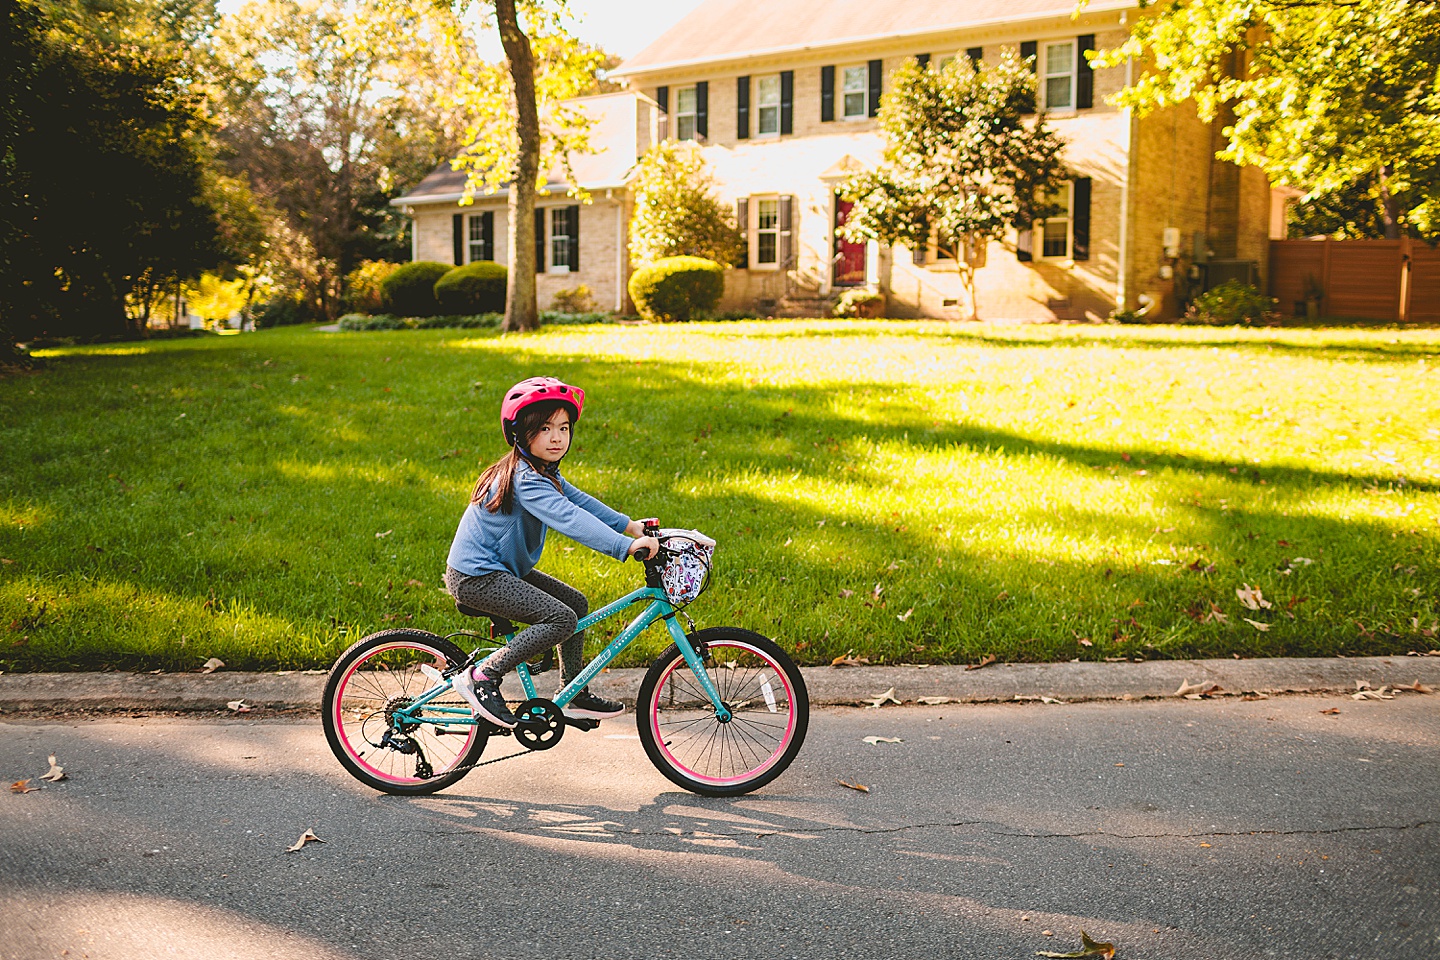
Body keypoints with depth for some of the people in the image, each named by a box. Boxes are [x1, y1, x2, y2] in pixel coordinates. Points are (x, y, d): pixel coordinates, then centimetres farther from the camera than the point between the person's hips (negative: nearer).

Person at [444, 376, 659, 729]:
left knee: (576, 603, 13)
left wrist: (629, 525, 0)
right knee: (562, 618, -20)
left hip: (500, 568, 11)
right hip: (475, 577, -11)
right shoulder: (526, 480, -25)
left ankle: (575, 696, 23)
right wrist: (625, 545, -41)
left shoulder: (543, 473, 8)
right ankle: (481, 677, -13)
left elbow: (579, 501, 9)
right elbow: (570, 519, -35)